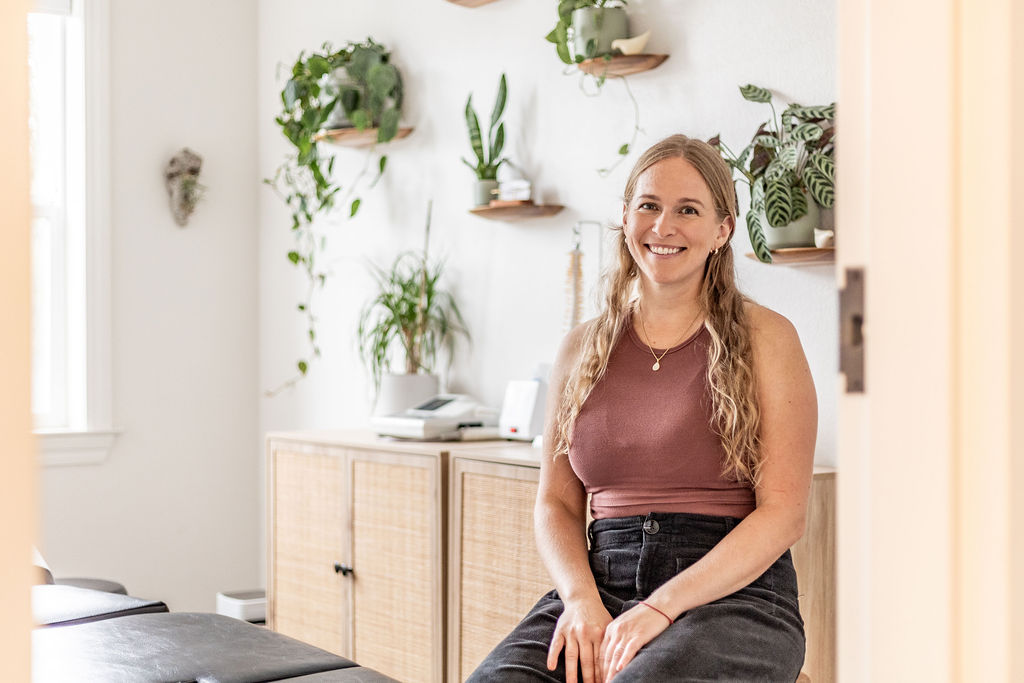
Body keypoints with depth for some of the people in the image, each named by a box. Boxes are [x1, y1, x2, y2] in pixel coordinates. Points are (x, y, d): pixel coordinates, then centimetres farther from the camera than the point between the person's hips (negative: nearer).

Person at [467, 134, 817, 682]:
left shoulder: (763, 338, 4)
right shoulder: (582, 348, 15)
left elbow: (784, 512, -4)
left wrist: (661, 607, -14)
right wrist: (582, 600, -6)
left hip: (735, 594, -3)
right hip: (602, 585, 3)